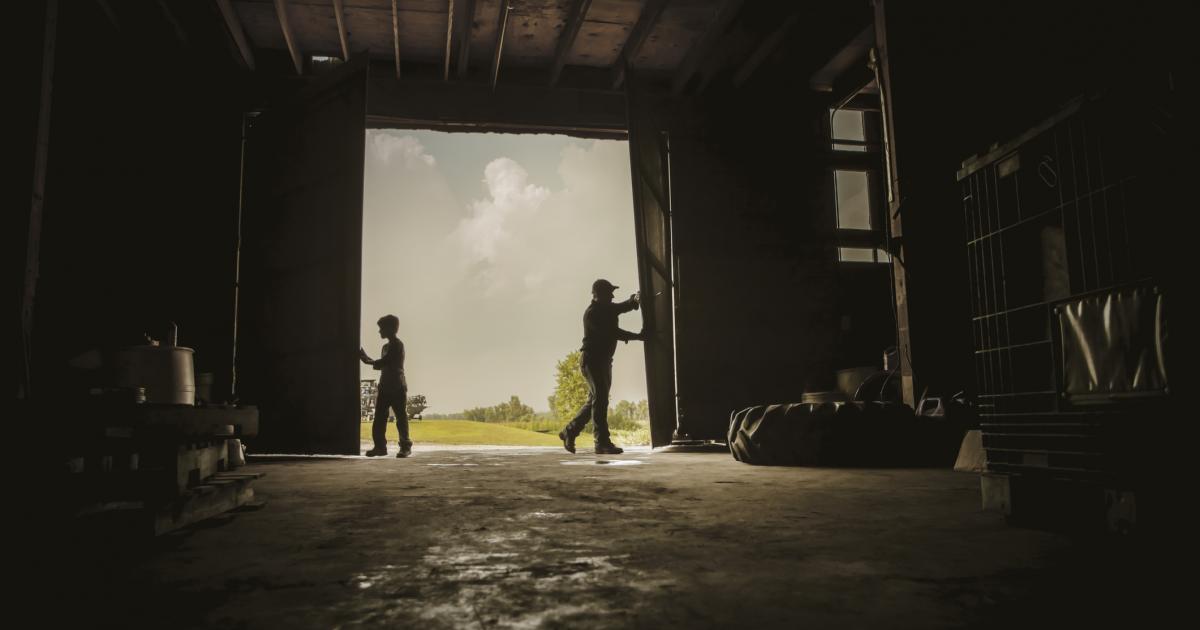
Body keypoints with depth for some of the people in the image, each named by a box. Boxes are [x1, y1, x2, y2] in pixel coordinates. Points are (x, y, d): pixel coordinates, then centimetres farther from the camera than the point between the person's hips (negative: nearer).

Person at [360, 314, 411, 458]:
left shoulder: (397, 345, -8)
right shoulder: (386, 347, 19)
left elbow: (383, 362, -14)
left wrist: (367, 360, 1)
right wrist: (367, 358, 15)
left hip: (397, 388, -8)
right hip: (385, 387, 8)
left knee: (401, 419, -4)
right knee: (379, 418, 3)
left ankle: (405, 447, 1)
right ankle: (380, 446, 6)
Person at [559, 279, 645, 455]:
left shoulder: (607, 308, 13)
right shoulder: (592, 313, -15)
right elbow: (612, 332, -23)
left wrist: (634, 300, -12)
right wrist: (638, 336, -22)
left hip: (604, 361, 9)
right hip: (591, 360, -9)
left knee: (595, 400, 13)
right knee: (600, 399, -12)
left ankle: (569, 432, 23)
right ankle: (602, 443, -11)